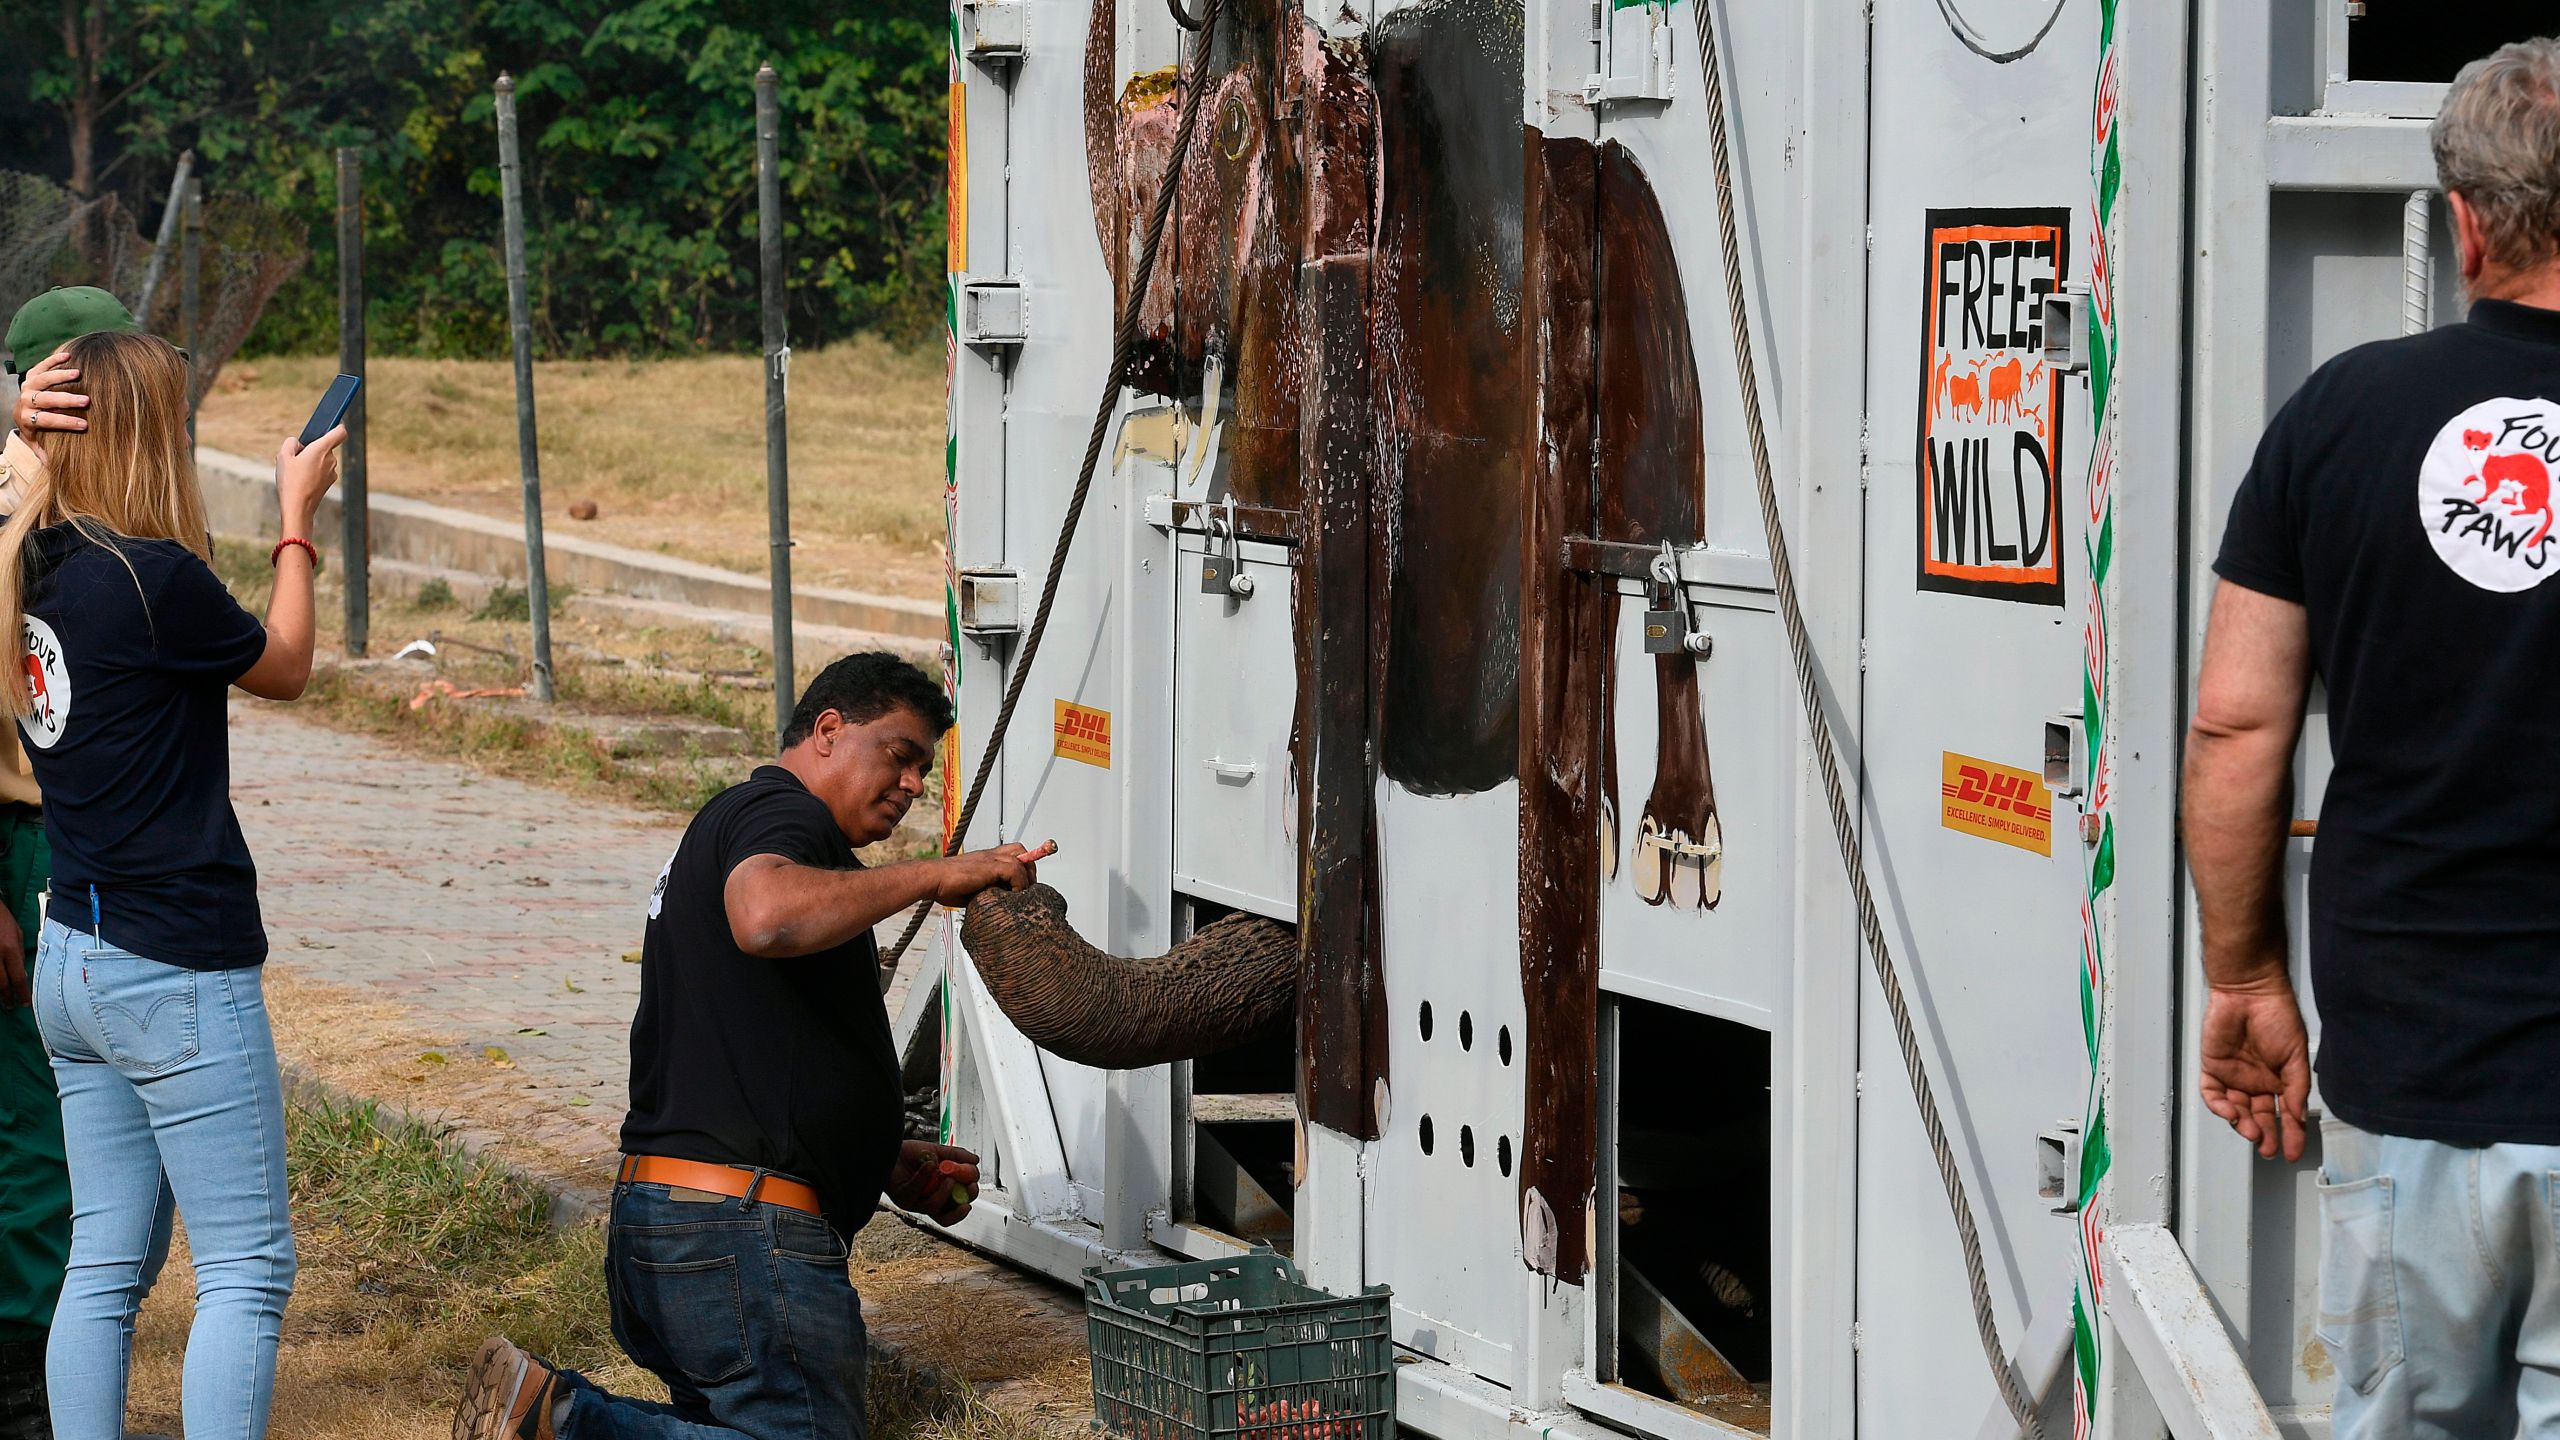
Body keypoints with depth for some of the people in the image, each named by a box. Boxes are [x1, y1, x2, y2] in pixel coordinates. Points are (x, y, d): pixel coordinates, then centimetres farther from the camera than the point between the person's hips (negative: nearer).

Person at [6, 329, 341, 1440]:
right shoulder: (156, 578, -18)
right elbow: (281, 669, 0)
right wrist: (297, 515, 12)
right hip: (178, 971, -8)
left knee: (105, 1266, 12)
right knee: (246, 1272, -2)